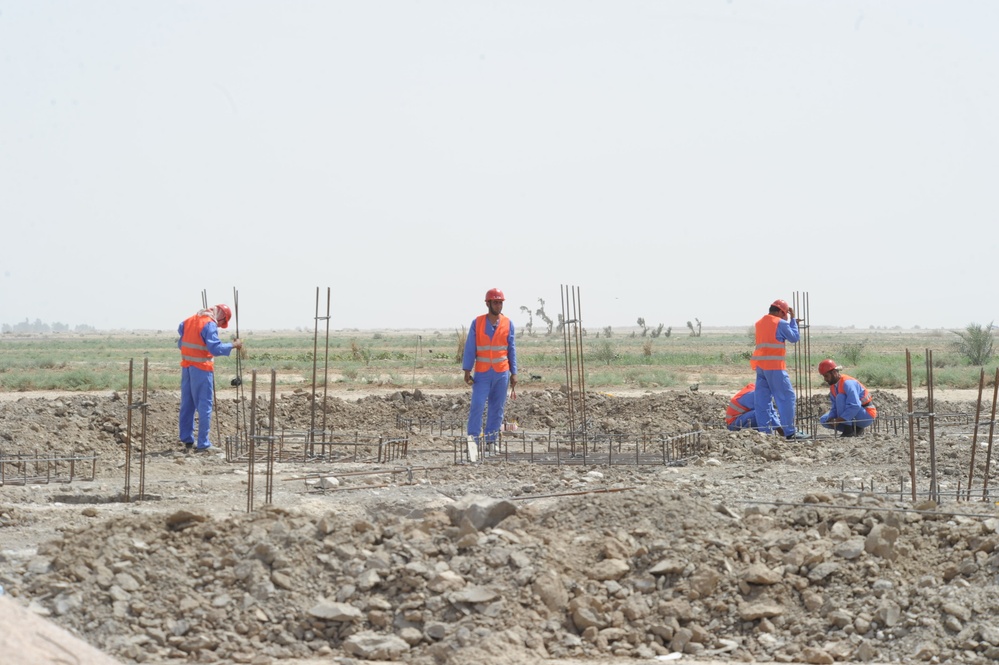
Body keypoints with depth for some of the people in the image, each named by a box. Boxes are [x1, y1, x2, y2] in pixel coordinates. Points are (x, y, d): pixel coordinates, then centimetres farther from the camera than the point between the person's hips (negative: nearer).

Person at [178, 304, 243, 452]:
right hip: (201, 367, -7)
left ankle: (186, 439, 17)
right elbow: (215, 348, -23)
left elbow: (180, 343, 15)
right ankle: (203, 443, -4)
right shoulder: (210, 324, -14)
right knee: (204, 404, -3)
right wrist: (233, 345, -14)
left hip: (186, 365, 8)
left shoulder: (189, 320, 11)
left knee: (187, 403, 15)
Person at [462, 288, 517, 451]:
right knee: (477, 406, -9)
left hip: (501, 373, 2)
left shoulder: (508, 324, 3)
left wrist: (514, 373, 3)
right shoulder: (477, 323, -1)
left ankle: (490, 440, 9)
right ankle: (473, 440, -4)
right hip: (482, 373, -2)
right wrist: (467, 371, -5)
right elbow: (470, 348, 0)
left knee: (497, 408, 3)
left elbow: (511, 350, 7)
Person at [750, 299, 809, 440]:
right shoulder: (780, 323, -5)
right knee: (787, 397, -3)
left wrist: (792, 323, 25)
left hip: (760, 366, 7)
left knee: (762, 400, 6)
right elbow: (795, 338, 4)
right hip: (775, 366, -7)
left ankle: (764, 431, 3)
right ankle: (790, 432, -5)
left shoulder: (759, 323, 17)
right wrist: (793, 320, 12)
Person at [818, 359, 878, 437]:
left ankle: (848, 430, -23)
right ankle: (856, 429, 4)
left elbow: (855, 406, -33)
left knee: (840, 397, -29)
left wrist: (838, 420, -33)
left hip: (867, 416, -9)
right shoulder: (833, 386, 4)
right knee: (823, 420, 1)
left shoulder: (847, 383, -24)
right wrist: (831, 419, -15)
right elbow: (834, 408, 7)